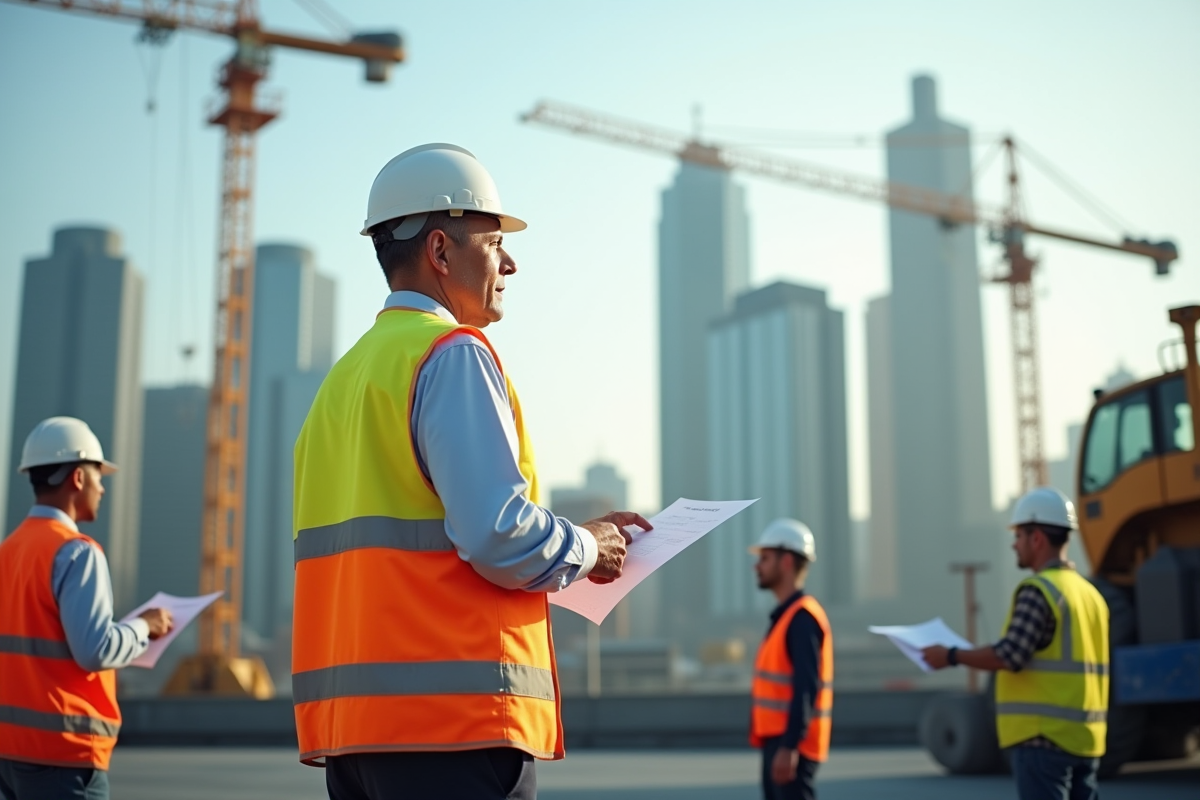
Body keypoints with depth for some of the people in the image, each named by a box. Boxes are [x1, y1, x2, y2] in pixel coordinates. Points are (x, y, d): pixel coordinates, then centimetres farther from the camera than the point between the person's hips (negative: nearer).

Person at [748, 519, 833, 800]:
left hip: (791, 745, -10)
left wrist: (789, 746, -26)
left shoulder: (802, 617, -14)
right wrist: (779, 744, 20)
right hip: (777, 740, 10)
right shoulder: (785, 615, 15)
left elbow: (806, 689, -22)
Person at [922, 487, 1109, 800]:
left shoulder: (1038, 589, -13)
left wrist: (952, 656, -9)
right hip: (1085, 737, 9)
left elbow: (1011, 656, -20)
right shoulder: (1090, 592, 14)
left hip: (1045, 737, -8)